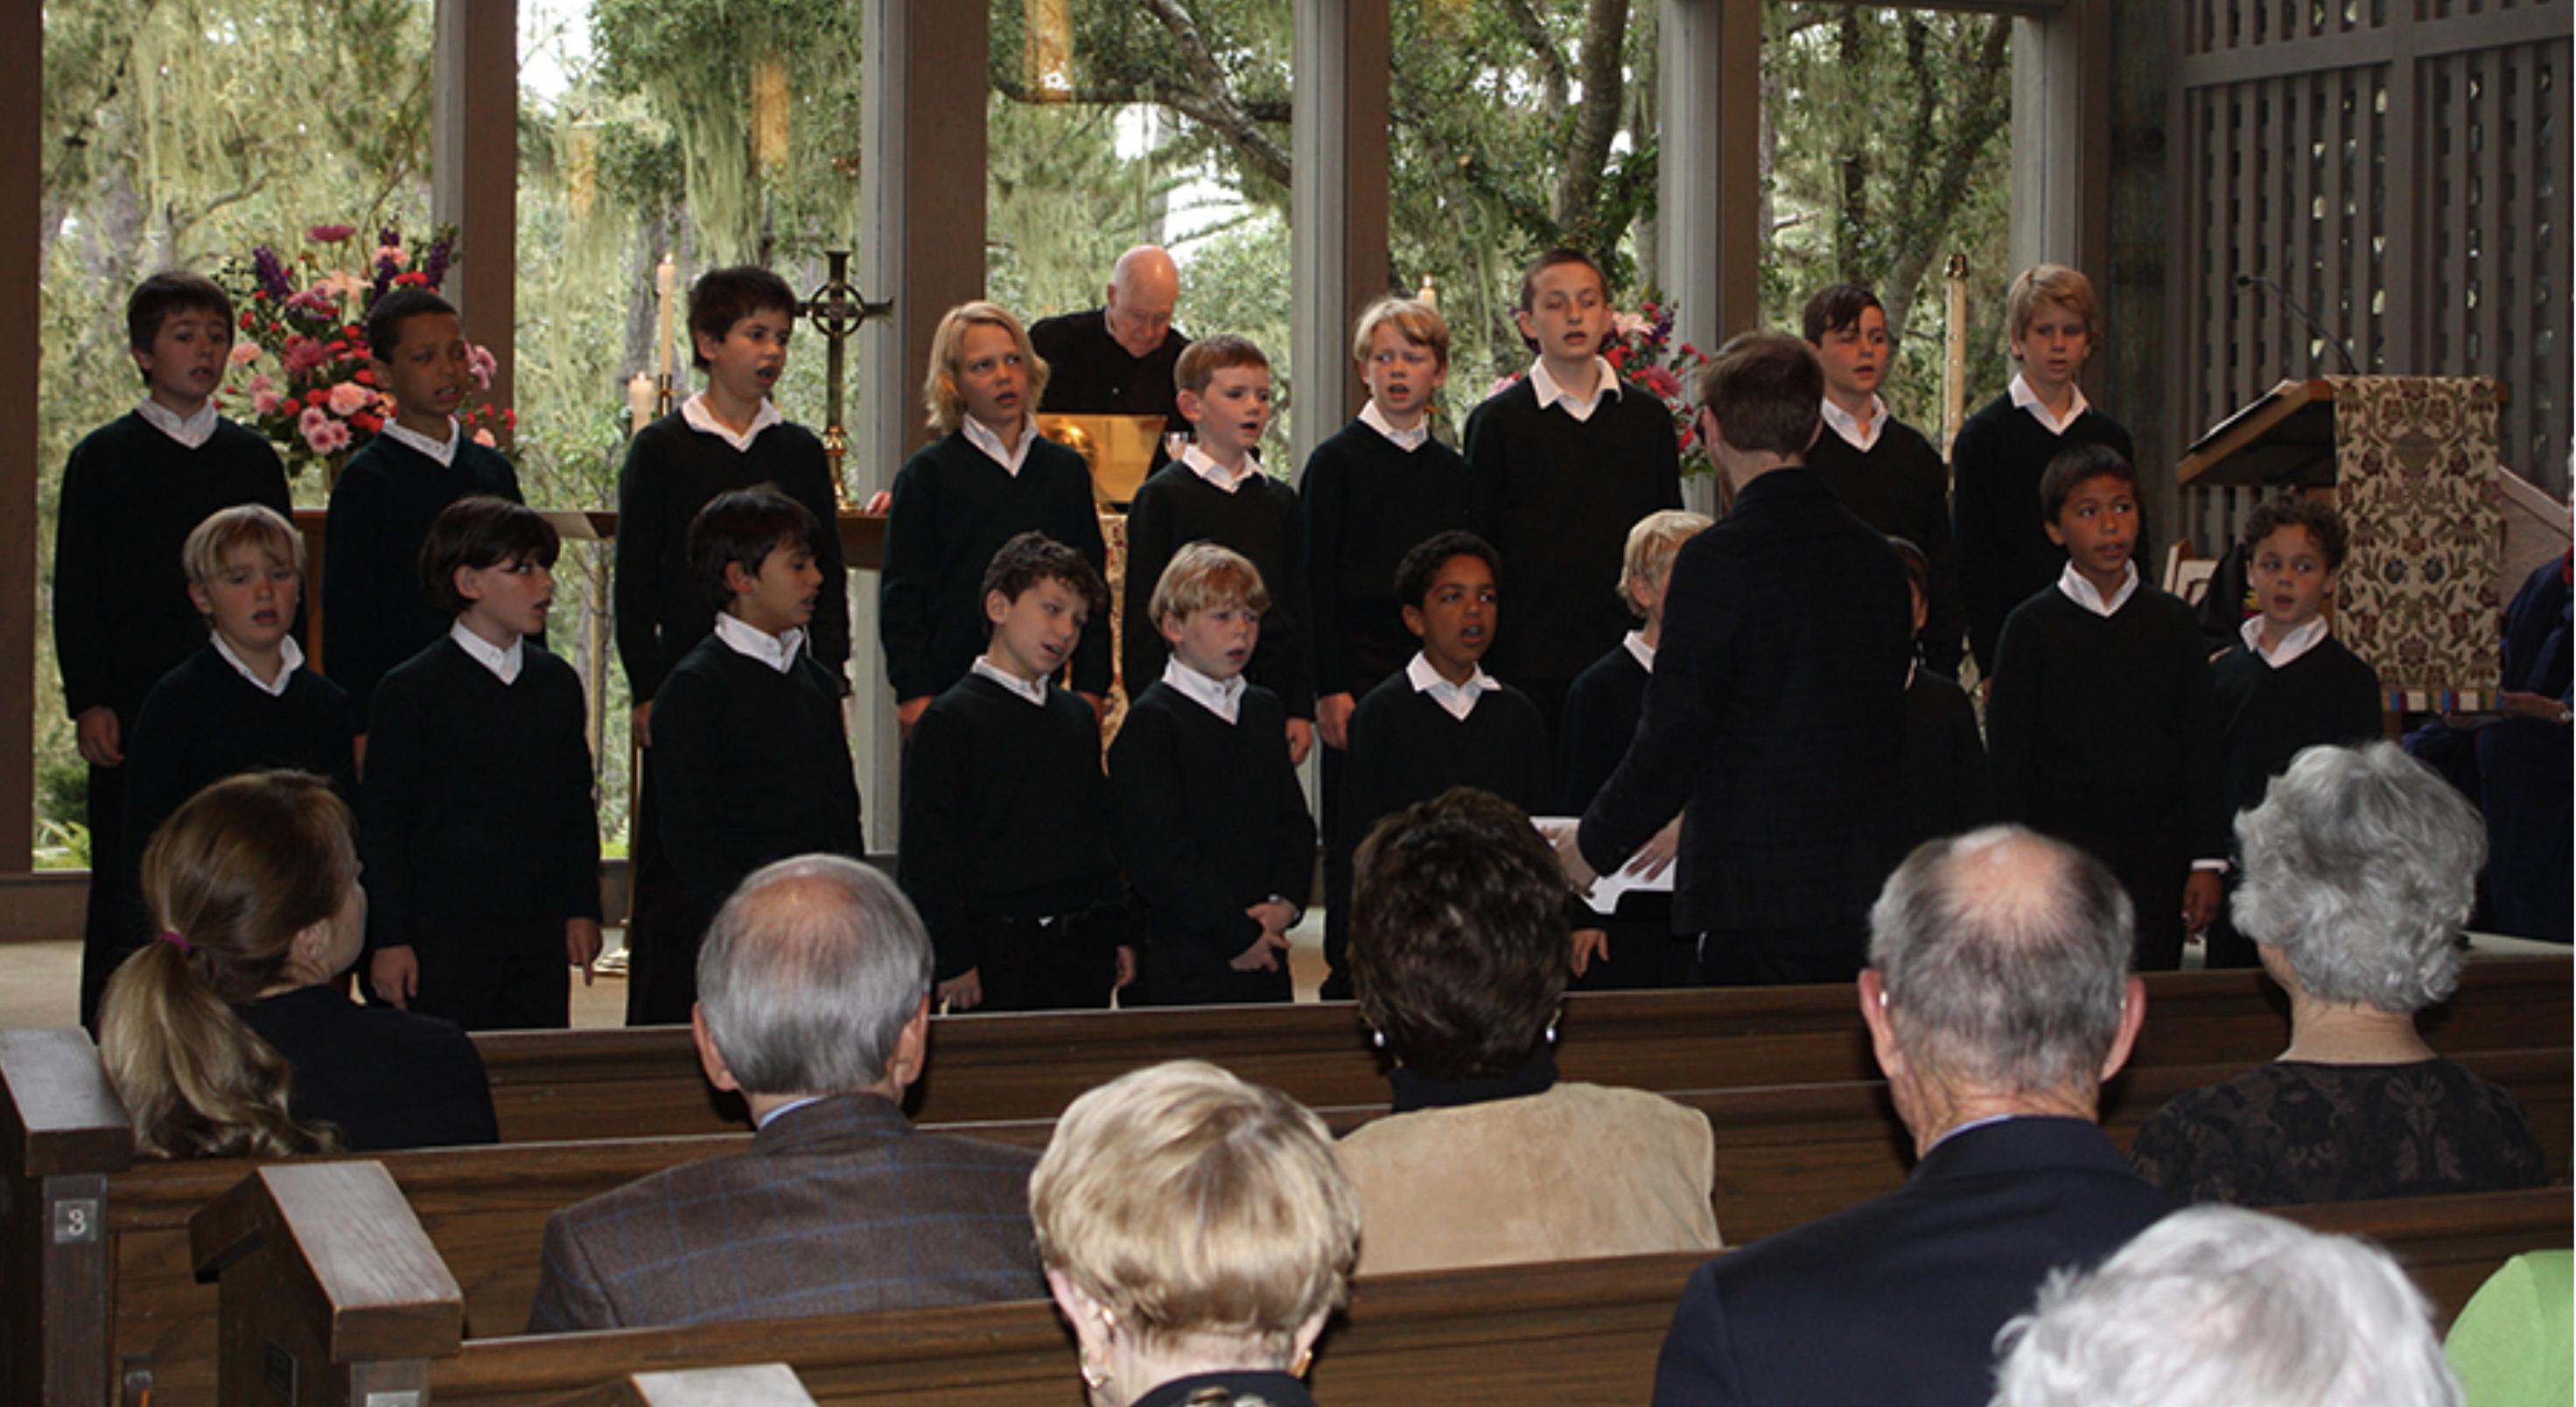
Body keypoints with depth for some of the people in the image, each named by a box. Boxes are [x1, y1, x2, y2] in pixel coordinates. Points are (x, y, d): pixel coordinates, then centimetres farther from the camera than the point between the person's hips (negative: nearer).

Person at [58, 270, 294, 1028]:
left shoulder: (253, 459, 12)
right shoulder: (103, 458, 3)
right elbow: (75, 591, 0)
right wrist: (88, 702, -9)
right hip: (132, 707, -3)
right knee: (125, 897, 0)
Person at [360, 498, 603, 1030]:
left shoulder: (558, 684, 11)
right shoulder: (410, 691, -4)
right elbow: (383, 825, -4)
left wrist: (582, 909, 9)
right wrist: (389, 939, -8)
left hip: (542, 935, 4)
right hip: (445, 937, -4)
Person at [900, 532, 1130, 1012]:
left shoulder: (1079, 717, 15)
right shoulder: (950, 720, -6)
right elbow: (924, 853, -9)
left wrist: (1120, 933, 14)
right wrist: (953, 960, -13)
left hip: (1086, 947, 6)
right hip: (1000, 949, -6)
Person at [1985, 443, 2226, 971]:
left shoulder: (2172, 621, 9)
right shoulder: (2031, 627, 0)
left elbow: (2201, 747, 9)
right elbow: (2008, 760, 1)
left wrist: (2207, 861, 3)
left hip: (2158, 854, 3)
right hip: (2064, 847, -2)